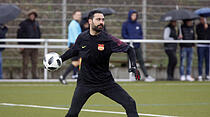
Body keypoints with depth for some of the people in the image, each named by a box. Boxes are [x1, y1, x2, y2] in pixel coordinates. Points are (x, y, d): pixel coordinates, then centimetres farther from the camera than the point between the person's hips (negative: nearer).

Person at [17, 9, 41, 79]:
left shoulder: (36, 23, 14)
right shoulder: (23, 23, -2)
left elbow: (39, 34, 22)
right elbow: (19, 35, -4)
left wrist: (38, 43, 13)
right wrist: (21, 45, -10)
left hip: (34, 46, 5)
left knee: (35, 62, 3)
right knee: (25, 62, -4)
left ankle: (34, 75, 8)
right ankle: (25, 76, -2)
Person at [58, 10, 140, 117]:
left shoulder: (108, 39, -14)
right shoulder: (82, 38, -5)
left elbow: (129, 49, -10)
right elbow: (74, 51, 17)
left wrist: (133, 66, -23)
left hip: (106, 82, 0)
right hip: (85, 83, 1)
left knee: (130, 104, -11)